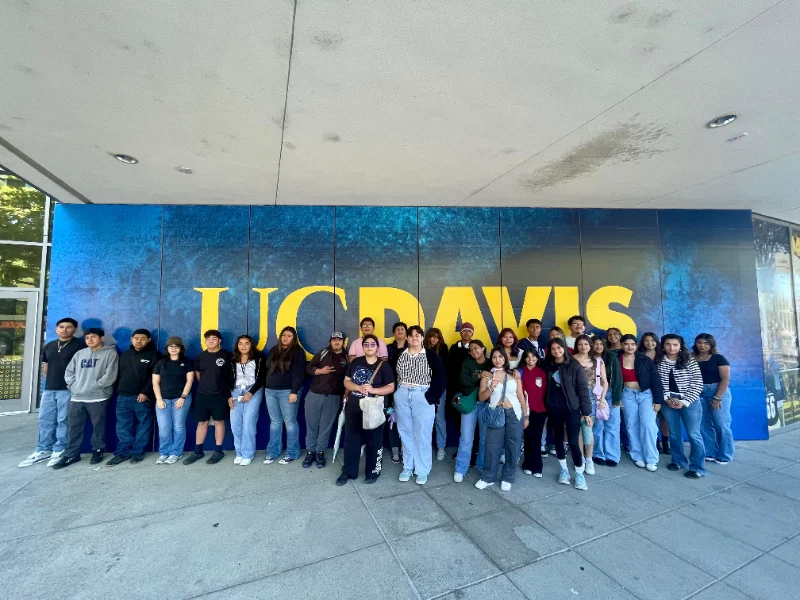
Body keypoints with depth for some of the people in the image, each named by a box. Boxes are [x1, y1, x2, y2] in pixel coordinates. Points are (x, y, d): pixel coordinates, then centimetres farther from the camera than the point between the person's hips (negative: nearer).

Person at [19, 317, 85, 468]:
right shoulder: (48, 346, 15)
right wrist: (49, 382, 14)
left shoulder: (80, 345, -6)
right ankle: (43, 451, 21)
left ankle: (59, 451, 7)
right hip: (49, 389, 6)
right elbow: (45, 367, 23)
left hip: (68, 389, -6)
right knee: (45, 420, 11)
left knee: (63, 421, -1)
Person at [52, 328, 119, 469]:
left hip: (98, 397, -5)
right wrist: (73, 386, 1)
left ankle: (98, 450, 18)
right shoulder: (80, 353, 16)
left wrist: (94, 386, -12)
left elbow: (110, 376, -9)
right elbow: (69, 372, 16)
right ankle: (71, 454, 21)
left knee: (98, 426, 4)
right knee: (74, 427, 10)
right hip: (77, 397, 5)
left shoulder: (110, 353, -1)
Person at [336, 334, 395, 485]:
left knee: (373, 441, 8)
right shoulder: (355, 362, 5)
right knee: (351, 439, 11)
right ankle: (348, 471, 26)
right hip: (353, 408, 3)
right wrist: (359, 388, -15)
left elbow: (391, 387, -7)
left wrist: (373, 390, -21)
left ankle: (373, 471, 26)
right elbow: (346, 381, 4)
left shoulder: (383, 365, -5)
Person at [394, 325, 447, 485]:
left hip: (422, 397, -3)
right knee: (405, 433, 12)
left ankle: (422, 470, 20)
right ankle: (407, 467, 28)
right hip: (402, 396, 3)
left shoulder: (431, 355, -5)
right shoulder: (400, 355, 3)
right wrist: (394, 394, 2)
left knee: (422, 434, 4)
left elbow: (441, 377, -7)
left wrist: (431, 397, -12)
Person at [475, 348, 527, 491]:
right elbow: (481, 398, -1)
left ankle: (507, 478, 25)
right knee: (492, 447, 4)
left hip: (514, 414, 1)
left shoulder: (514, 373, 3)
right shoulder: (487, 375, 2)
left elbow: (520, 396, 6)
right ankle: (487, 477, 20)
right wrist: (491, 388, -17)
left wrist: (526, 416, 6)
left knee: (512, 447, 8)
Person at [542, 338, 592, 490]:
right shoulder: (548, 366, 2)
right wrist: (546, 406, 0)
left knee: (573, 442, -2)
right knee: (558, 439, 12)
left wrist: (586, 412, -8)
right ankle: (564, 470, 29)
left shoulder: (574, 366, -7)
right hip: (554, 409, 4)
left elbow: (583, 389, -7)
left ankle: (579, 473, 17)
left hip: (572, 408, -3)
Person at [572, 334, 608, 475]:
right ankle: (580, 458, 20)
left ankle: (589, 460, 14)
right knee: (578, 428, 5)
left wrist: (602, 398, 2)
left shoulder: (598, 361, 8)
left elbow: (604, 382, 10)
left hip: (592, 397, 1)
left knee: (587, 428, -4)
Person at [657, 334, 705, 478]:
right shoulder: (659, 362, 1)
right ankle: (678, 461, 27)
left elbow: (697, 384, -6)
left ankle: (698, 468, 13)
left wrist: (684, 402, -11)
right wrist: (667, 398, -7)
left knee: (693, 434, 1)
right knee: (674, 433, 12)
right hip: (668, 402, 2)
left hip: (689, 402, -2)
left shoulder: (690, 361, -5)